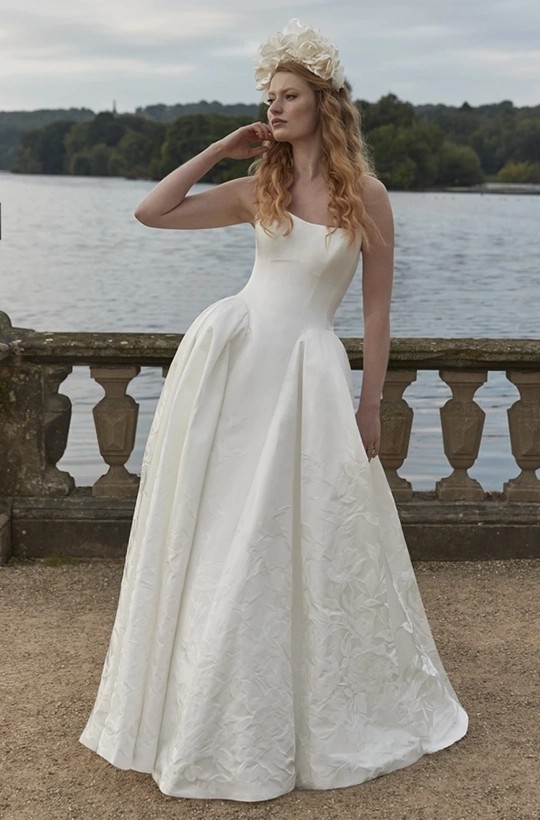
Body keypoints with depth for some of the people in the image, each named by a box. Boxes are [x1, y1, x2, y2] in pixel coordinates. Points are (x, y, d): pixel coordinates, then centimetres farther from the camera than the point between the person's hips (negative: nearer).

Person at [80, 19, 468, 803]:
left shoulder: (367, 196, -2)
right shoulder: (259, 188, 5)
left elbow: (377, 310, 0)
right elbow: (152, 211, 2)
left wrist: (370, 405, -1)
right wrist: (222, 147, 2)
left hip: (308, 370, -2)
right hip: (231, 354, 3)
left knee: (301, 539, 6)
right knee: (218, 533, 7)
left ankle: (319, 715, 27)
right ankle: (207, 706, 25)